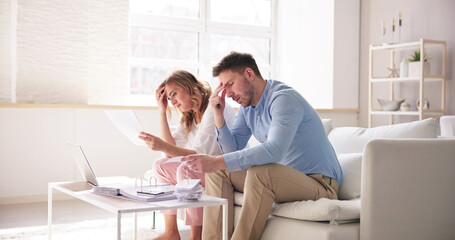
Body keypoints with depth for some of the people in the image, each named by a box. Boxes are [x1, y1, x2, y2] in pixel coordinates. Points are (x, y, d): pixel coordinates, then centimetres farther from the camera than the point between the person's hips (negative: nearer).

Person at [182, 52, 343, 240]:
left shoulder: (284, 99, -19)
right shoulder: (247, 105, 9)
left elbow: (275, 150, -33)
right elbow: (234, 150, 8)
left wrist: (218, 162, -37)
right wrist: (219, 116, -6)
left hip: (319, 181, -9)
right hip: (285, 177, 9)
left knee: (259, 172, -35)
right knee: (217, 172, -1)